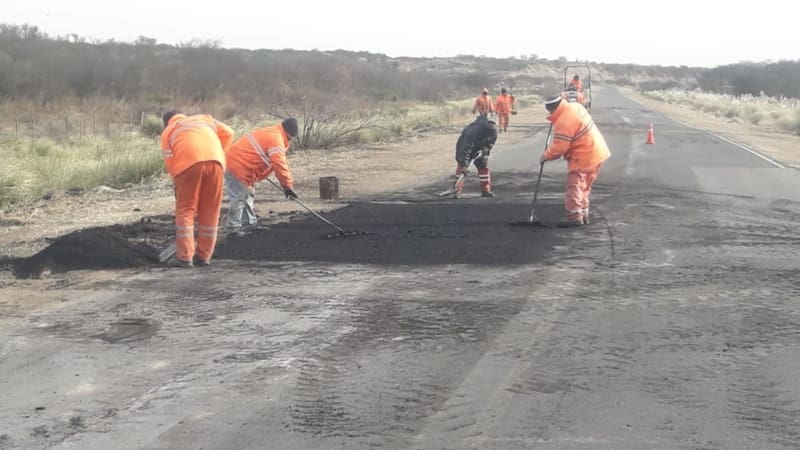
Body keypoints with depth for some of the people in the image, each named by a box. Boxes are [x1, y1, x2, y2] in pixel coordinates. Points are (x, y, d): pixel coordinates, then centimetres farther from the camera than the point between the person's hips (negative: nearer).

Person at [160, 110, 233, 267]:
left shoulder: (167, 132, 25)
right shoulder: (204, 118, 33)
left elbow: (169, 161, 12)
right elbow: (227, 133, 18)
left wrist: (177, 183, 17)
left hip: (188, 162, -2)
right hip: (214, 160, 2)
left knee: (185, 210, 6)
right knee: (210, 211, 10)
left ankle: (185, 257, 0)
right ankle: (204, 256, 14)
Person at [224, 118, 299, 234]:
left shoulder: (271, 133, 19)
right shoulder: (276, 139, -16)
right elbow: (279, 164, -22)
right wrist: (287, 185, -18)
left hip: (234, 161, 11)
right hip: (237, 166, -11)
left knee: (248, 195, 19)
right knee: (240, 197, -9)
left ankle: (250, 223, 28)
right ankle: (233, 228, -6)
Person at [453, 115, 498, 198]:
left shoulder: (492, 131, -24)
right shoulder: (471, 133, -43)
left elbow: (491, 142, -1)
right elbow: (465, 150, -45)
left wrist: (485, 150, -17)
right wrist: (464, 165, -48)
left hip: (479, 150, 6)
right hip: (463, 148, -6)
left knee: (484, 167, 2)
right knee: (461, 168, -16)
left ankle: (486, 190, 10)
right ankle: (458, 190, -14)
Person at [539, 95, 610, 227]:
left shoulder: (564, 122, -25)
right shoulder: (575, 107, 4)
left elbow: (558, 148, -21)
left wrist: (546, 155, -6)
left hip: (584, 157, -10)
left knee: (574, 184, -10)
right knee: (584, 185, 17)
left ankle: (574, 215, -17)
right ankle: (583, 213, 23)